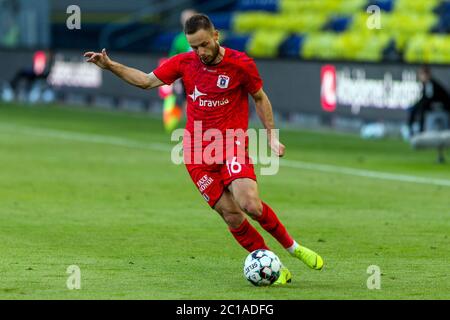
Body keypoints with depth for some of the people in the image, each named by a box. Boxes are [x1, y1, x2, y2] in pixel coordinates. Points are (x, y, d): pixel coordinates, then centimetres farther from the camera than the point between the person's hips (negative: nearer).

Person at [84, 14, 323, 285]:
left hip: (232, 147, -2)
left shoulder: (241, 64, -5)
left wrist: (272, 136, 4)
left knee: (251, 205, -22)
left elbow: (260, 98, 9)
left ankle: (293, 247, 1)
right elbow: (146, 81, 10)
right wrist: (110, 65, 1)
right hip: (197, 153, 2)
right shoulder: (184, 63, 3)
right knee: (231, 215, -6)